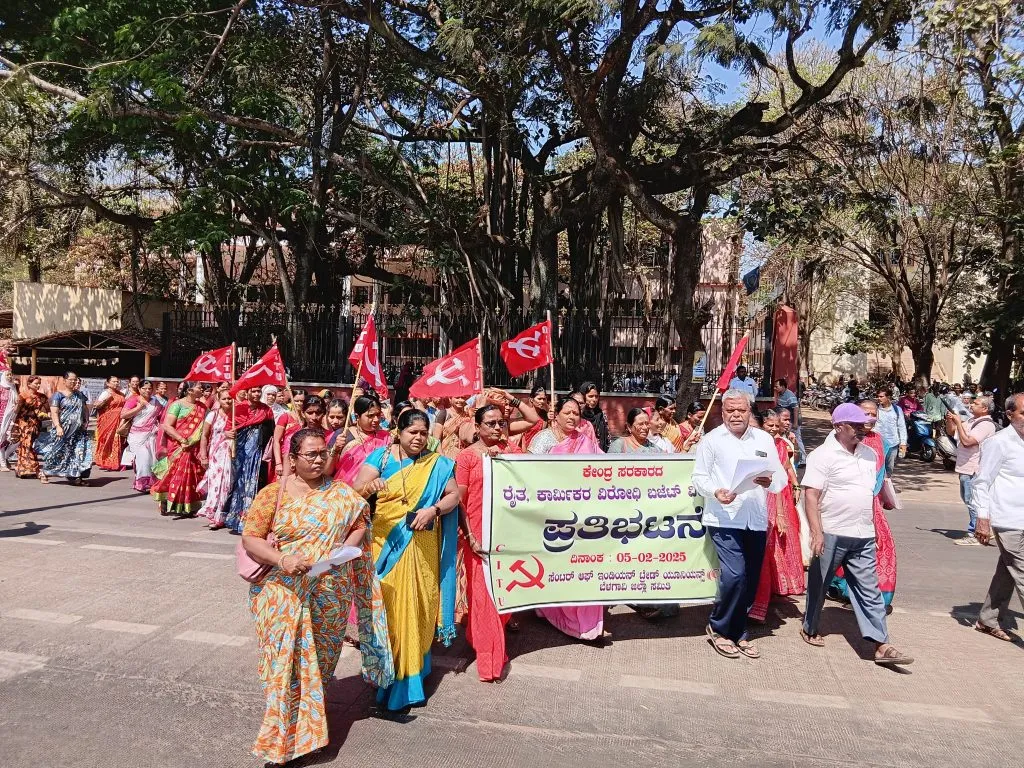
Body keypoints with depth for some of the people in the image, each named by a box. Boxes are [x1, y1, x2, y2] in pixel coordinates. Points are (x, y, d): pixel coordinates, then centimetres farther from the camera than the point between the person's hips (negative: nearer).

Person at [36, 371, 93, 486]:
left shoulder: (79, 395, 14)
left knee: (80, 451, -5)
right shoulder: (58, 395, -2)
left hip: (78, 429, 4)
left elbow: (85, 409, 19)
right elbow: (54, 412, -9)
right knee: (58, 451, -1)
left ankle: (76, 476, -2)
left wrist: (86, 421, 3)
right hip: (63, 429, -4)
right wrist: (58, 427, -19)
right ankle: (45, 473, 15)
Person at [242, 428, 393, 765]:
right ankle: (283, 739, 15)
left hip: (329, 594, 3)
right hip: (284, 593, -2)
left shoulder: (341, 493, 3)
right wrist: (281, 560, -22)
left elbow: (360, 524, 7)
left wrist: (347, 546, -13)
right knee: (287, 662, -1)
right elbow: (250, 538, -6)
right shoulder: (273, 493, -5)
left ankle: (309, 730, 33)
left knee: (319, 662, 13)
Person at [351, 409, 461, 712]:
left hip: (421, 546, 1)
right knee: (388, 605, 3)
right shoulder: (382, 456, -2)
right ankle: (390, 673, 18)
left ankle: (411, 672, 24)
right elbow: (357, 486, -14)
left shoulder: (437, 463, 1)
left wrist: (433, 509, -21)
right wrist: (368, 485, -37)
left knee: (417, 605, 7)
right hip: (386, 543, -1)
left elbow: (454, 494, -3)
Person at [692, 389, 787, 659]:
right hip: (724, 520, -4)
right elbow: (699, 478, -1)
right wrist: (716, 492, -19)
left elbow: (781, 478, 9)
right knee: (734, 575, -15)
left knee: (751, 581, 9)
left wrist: (770, 481, -13)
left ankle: (737, 632, 28)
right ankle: (718, 627, 8)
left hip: (756, 521, 4)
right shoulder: (711, 439, 2)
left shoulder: (765, 439, 11)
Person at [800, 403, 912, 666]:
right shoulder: (823, 455, -11)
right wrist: (816, 532, -22)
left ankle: (882, 646, 6)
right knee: (818, 586, 11)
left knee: (870, 591, 4)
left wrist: (872, 525, 20)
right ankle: (810, 629, 30)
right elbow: (811, 495, -15)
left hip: (864, 536, 5)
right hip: (831, 534, -5)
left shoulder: (869, 454, 10)